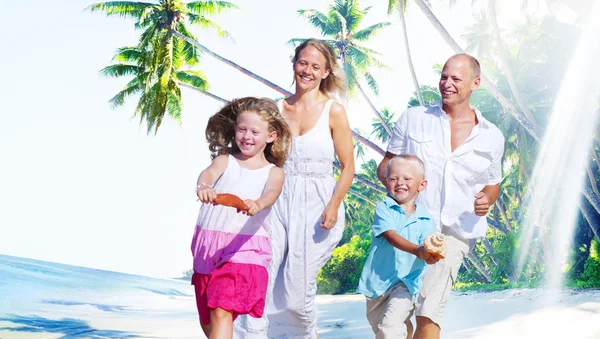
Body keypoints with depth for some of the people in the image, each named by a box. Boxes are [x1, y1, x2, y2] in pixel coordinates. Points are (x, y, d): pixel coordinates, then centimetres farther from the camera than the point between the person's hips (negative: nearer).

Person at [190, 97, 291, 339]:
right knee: (206, 320, 16)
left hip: (244, 247, -4)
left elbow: (272, 193, -19)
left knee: (221, 311, -18)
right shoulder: (225, 160, 7)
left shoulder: (273, 172, 2)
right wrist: (203, 187, -39)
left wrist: (257, 204, -44)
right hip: (208, 245, 4)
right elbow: (208, 173, -14)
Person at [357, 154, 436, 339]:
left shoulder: (425, 219, -6)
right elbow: (391, 237, -27)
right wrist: (417, 250, -45)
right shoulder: (384, 209, -12)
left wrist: (432, 253, -43)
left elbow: (428, 247, -17)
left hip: (406, 282, -1)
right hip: (378, 281, 2)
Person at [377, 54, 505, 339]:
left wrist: (486, 199, -3)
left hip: (456, 233, 0)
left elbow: (492, 184, 21)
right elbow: (384, 166, 10)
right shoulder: (413, 119, 6)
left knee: (429, 312, -11)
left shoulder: (492, 136, 9)